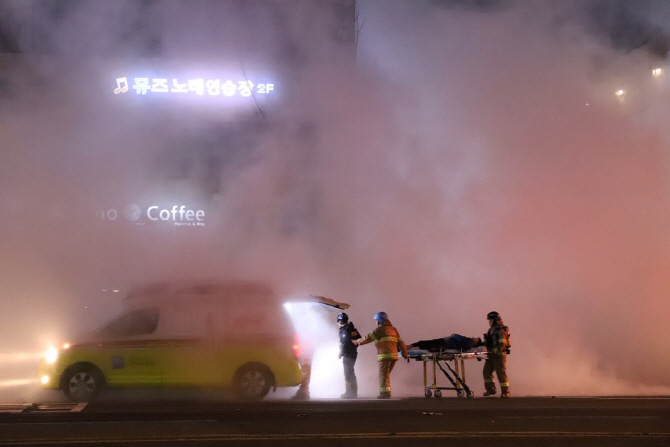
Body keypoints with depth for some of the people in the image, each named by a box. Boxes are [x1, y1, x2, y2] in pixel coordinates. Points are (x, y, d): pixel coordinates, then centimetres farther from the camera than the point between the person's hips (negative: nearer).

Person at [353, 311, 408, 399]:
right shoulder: (393, 329, 19)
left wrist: (356, 342, 7)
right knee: (386, 375, 16)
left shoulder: (380, 328, -3)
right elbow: (400, 342, 17)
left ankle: (385, 392, -6)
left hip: (385, 355, -7)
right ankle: (387, 392, 17)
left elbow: (369, 338, -3)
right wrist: (405, 353, 23)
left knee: (383, 375, -3)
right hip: (394, 355, 7)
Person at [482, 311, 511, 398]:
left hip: (499, 355, -9)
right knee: (487, 371, 8)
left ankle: (506, 392, 0)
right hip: (491, 355, 9)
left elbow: (502, 345, -22)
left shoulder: (501, 331, -13)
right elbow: (488, 342, 21)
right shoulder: (491, 330, 16)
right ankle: (490, 390, 17)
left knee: (501, 373, -6)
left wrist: (493, 351, -28)